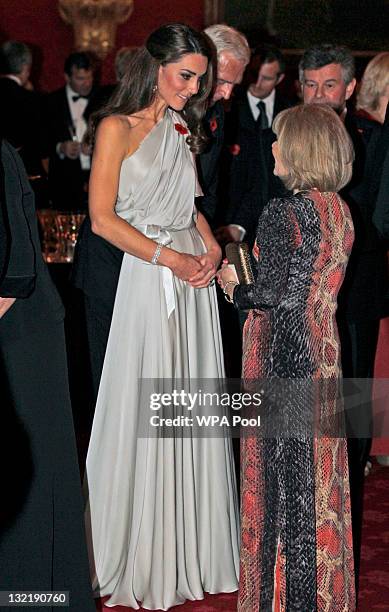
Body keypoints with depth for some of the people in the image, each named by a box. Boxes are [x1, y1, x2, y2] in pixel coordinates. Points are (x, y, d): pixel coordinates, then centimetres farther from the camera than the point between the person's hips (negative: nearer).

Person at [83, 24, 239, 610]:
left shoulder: (182, 127, 15)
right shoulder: (118, 127, -6)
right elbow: (103, 218, -11)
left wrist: (210, 244, 3)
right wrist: (171, 258, -14)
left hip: (192, 276, 7)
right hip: (146, 276, -6)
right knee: (146, 412, -1)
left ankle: (188, 548, 19)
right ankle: (142, 556, 11)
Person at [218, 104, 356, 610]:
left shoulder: (282, 213, -18)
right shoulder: (341, 212, 5)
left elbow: (270, 293, -20)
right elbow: (323, 282, 10)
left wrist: (234, 289, -1)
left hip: (283, 349, -7)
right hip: (323, 349, 7)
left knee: (283, 465, 3)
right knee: (319, 466, 16)